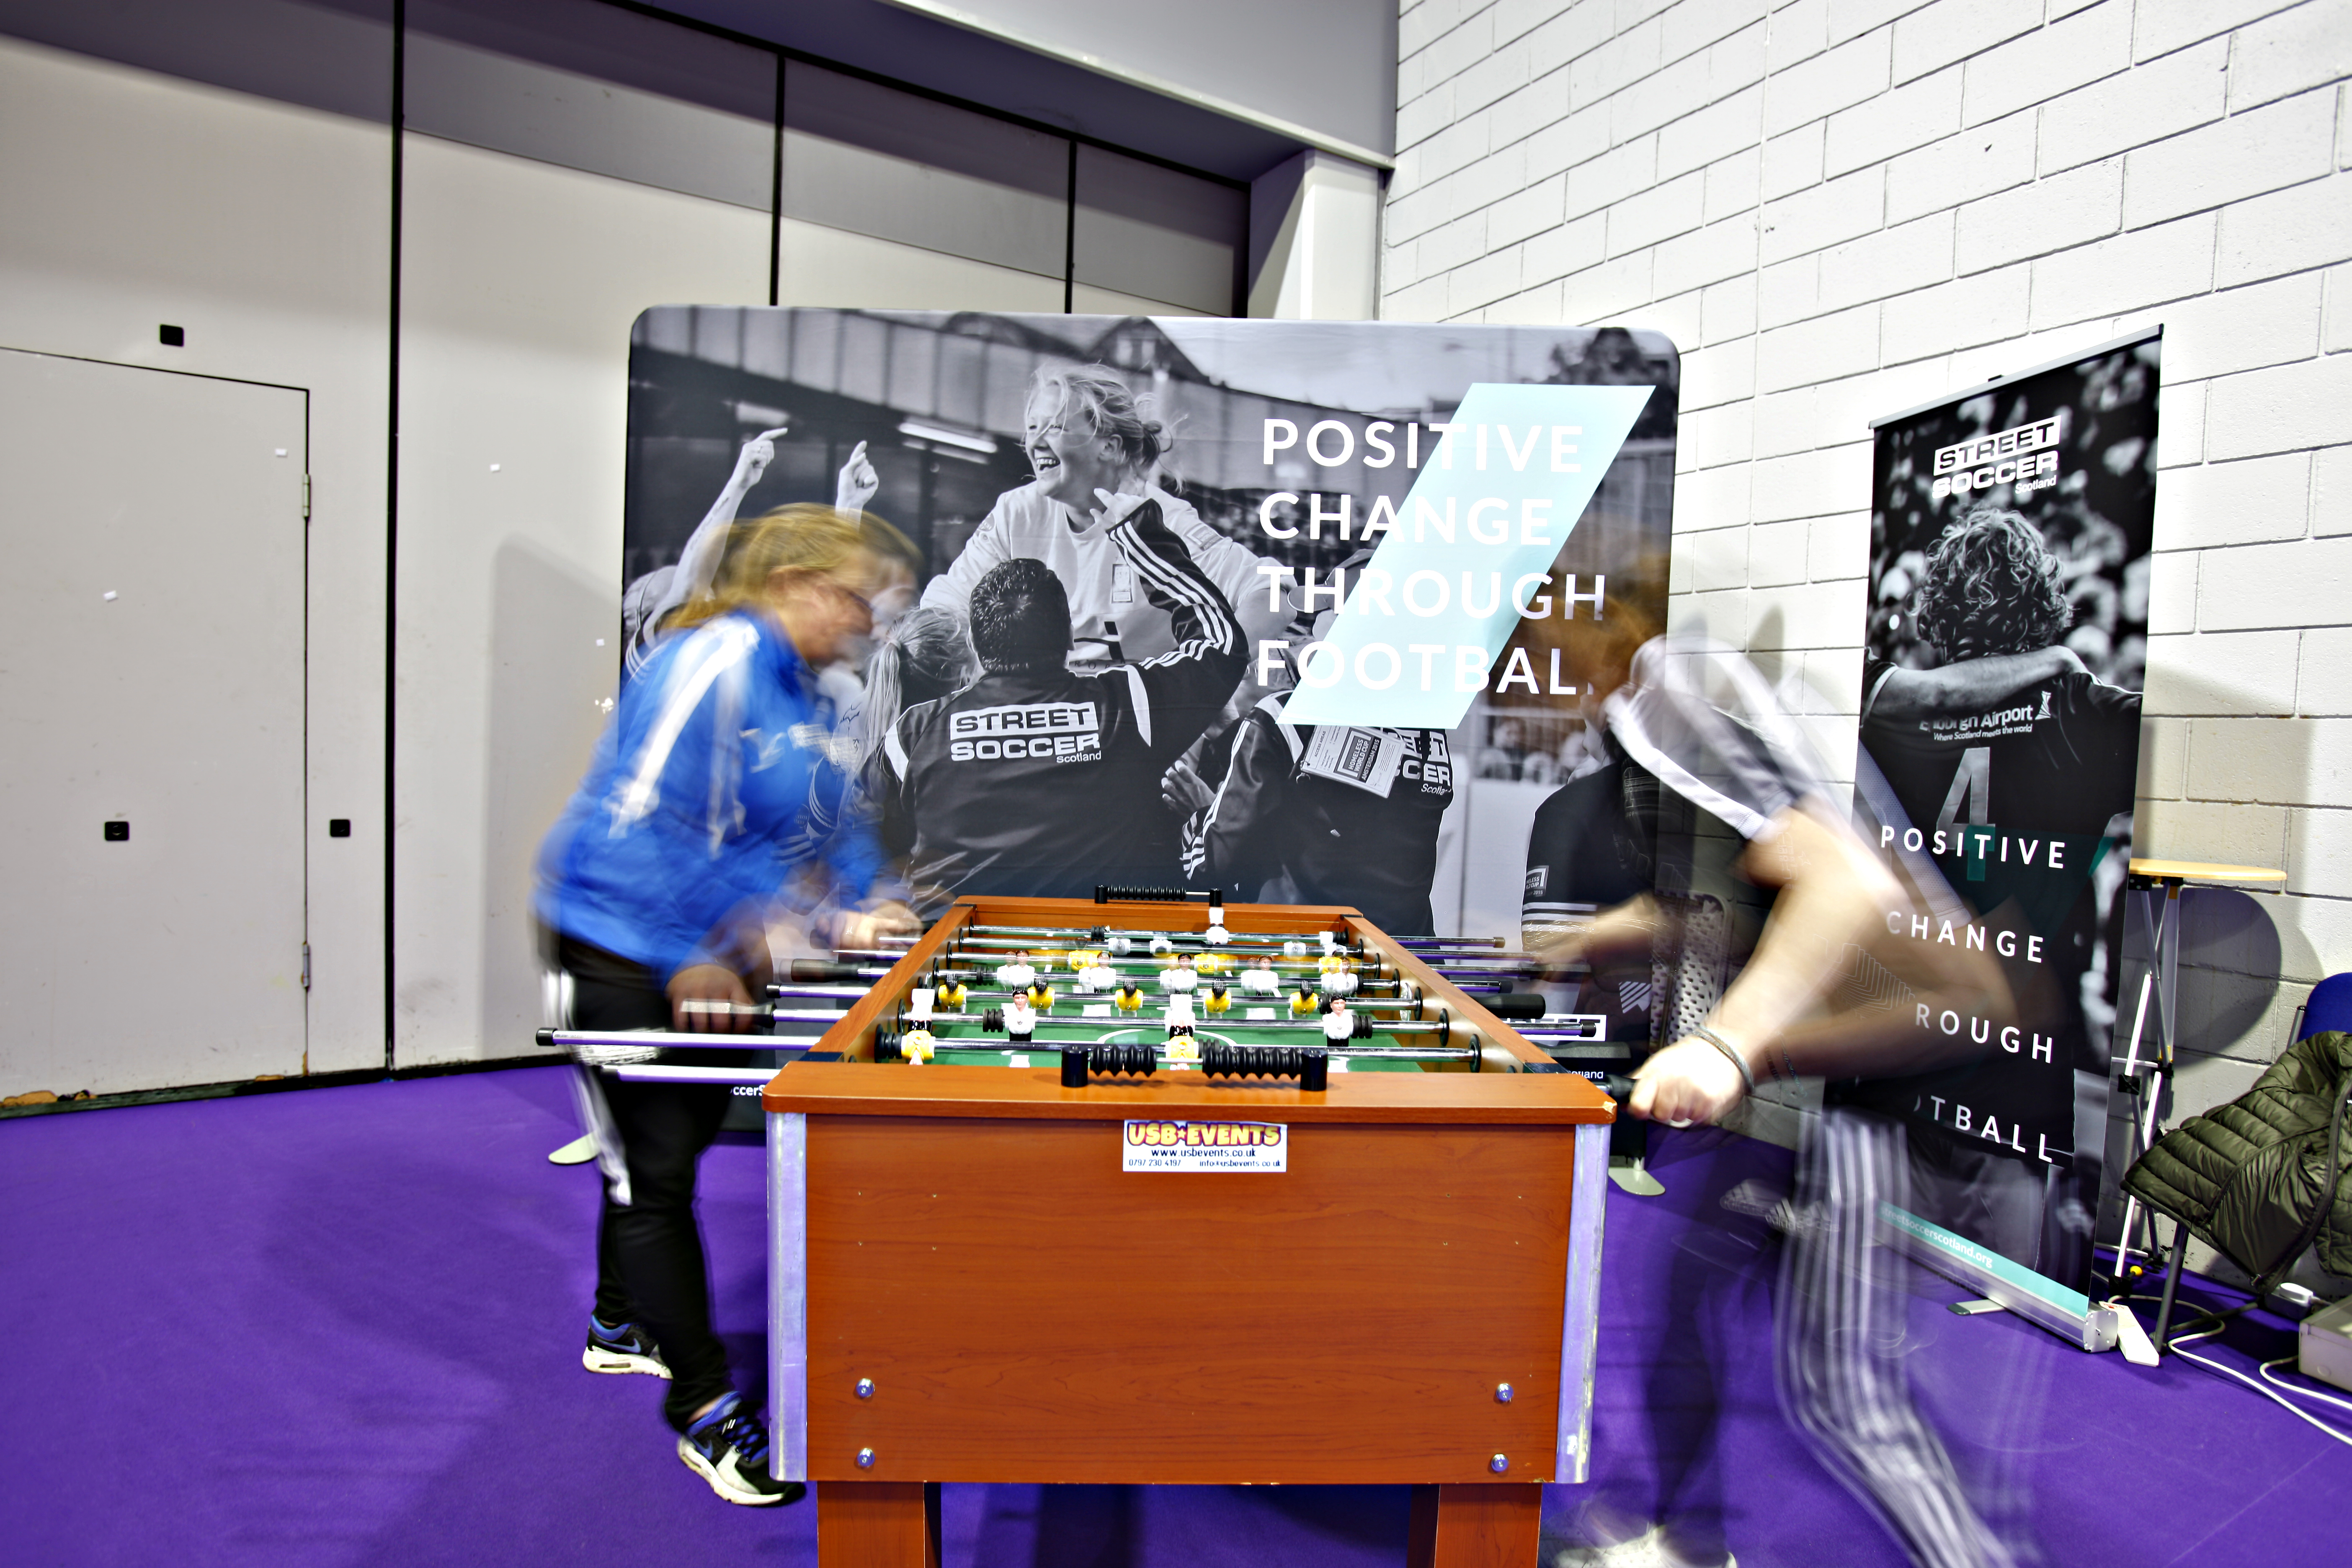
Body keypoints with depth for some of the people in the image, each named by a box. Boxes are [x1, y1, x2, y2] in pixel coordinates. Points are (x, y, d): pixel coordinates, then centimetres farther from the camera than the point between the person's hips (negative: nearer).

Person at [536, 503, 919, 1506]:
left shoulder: (796, 686, 8)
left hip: (712, 949, 10)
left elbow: (813, 814, 20)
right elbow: (639, 816, -28)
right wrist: (691, 963, -25)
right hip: (627, 951, -10)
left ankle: (623, 1328, 45)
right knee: (655, 1170, 0)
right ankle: (703, 1410, 12)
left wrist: (862, 902, 10)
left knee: (671, 1138, 22)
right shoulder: (713, 664, -23)